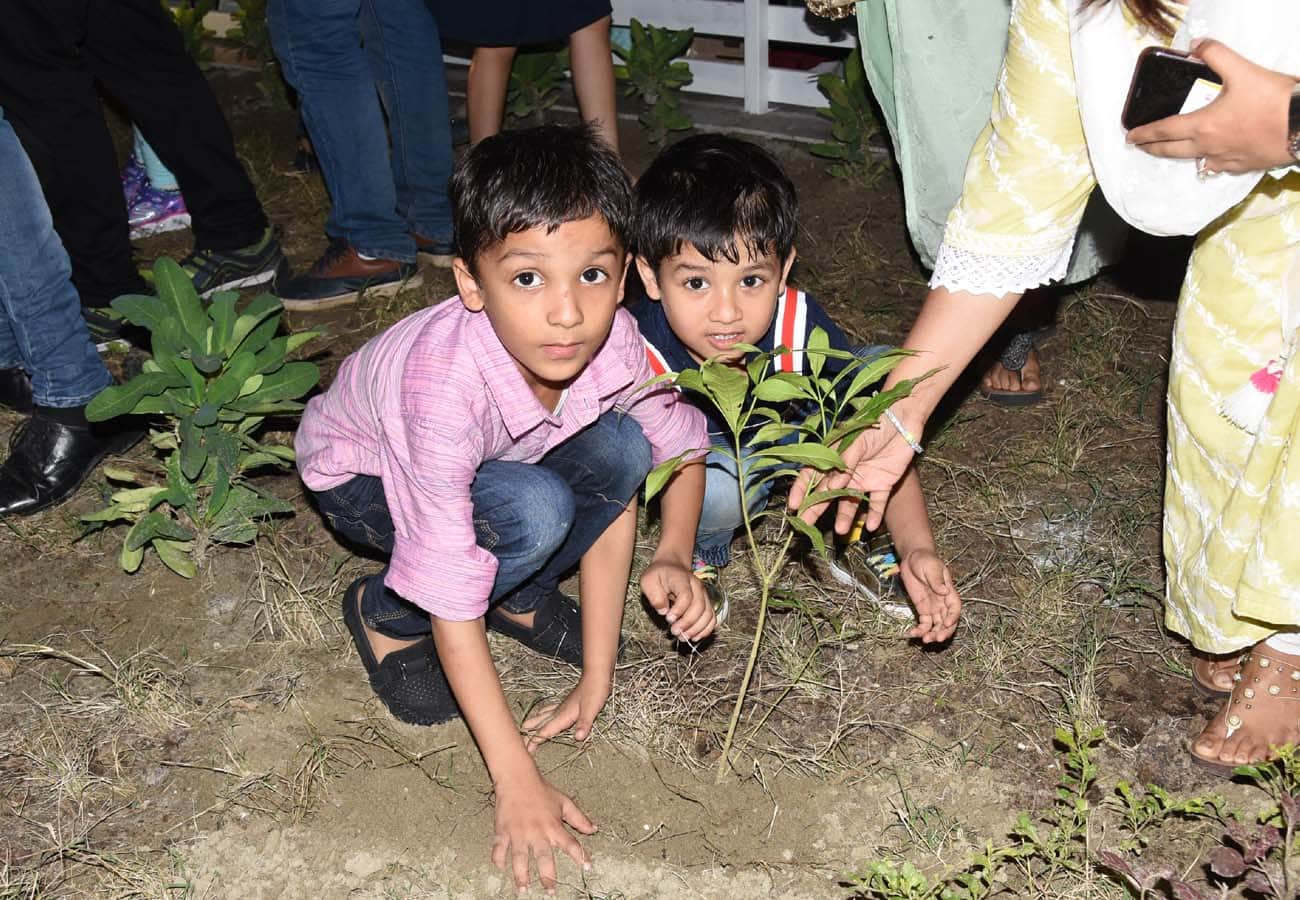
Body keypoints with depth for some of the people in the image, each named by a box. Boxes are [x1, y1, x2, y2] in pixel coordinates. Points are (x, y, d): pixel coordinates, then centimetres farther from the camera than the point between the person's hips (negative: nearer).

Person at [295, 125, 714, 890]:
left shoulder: (616, 345, -29)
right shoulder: (448, 385, -42)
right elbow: (451, 602, -36)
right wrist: (517, 782, -35)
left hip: (498, 451, 5)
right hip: (361, 467, -4)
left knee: (622, 445, -22)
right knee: (534, 516, -32)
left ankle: (522, 596, 3)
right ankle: (385, 617, -3)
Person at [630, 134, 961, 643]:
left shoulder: (799, 325, -29)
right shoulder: (641, 357, -35)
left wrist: (917, 548, -36)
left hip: (790, 442, 3)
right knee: (721, 487, -38)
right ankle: (702, 552, 1)